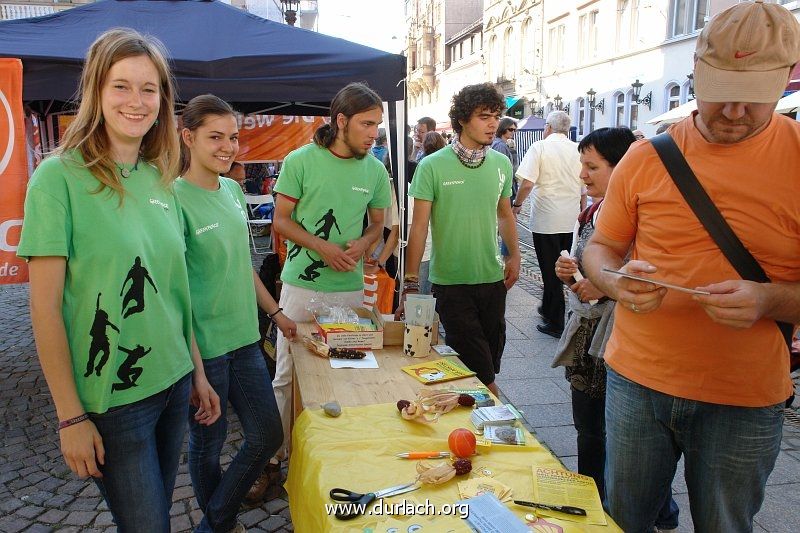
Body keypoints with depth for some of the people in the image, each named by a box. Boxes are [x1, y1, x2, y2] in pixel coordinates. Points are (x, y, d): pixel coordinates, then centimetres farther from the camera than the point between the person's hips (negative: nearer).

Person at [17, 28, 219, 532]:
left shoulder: (160, 178, 4)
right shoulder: (60, 176, -13)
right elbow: (45, 307, -13)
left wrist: (198, 372, 12)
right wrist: (70, 416, -12)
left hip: (173, 382, 5)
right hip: (111, 398, -5)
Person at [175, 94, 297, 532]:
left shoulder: (233, 189, 6)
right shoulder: (175, 199, -16)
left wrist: (275, 313, 20)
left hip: (244, 339, 7)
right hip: (203, 348, -7)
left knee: (268, 435, 14)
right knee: (208, 442, 12)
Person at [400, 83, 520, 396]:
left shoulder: (502, 164, 5)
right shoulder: (432, 166, -10)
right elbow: (419, 225, -11)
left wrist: (514, 256, 7)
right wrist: (411, 281, -13)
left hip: (493, 278, 5)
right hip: (451, 281, -5)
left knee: (492, 355, 16)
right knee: (481, 371, 0)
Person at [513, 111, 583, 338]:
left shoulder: (540, 147, -7)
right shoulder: (577, 151, 5)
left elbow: (527, 183, -17)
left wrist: (517, 204, 0)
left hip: (546, 219, -5)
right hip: (570, 220, 5)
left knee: (550, 270, 3)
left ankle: (555, 323, 8)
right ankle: (548, 308, 33)